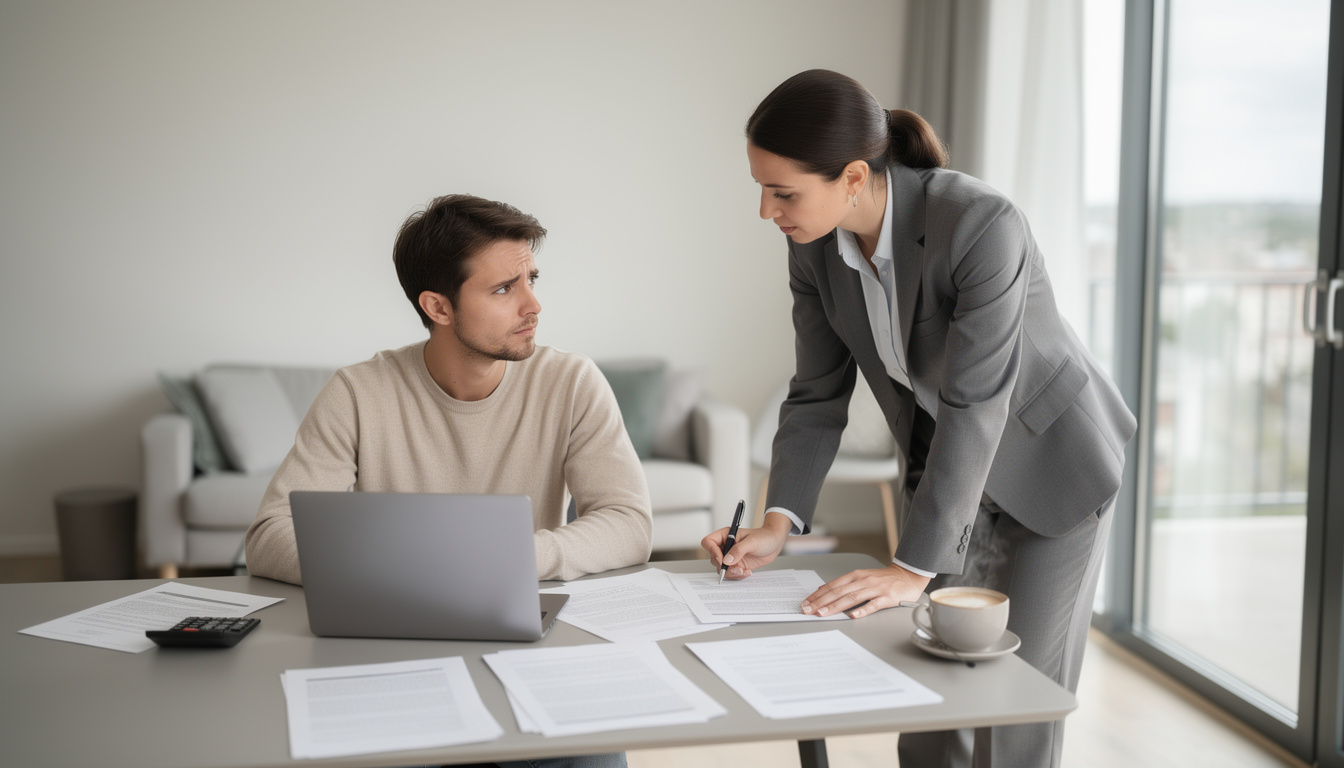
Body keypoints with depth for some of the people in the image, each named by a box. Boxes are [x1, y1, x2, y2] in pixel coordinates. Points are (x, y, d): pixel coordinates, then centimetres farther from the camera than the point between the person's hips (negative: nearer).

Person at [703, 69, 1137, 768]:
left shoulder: (982, 224, -33)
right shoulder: (814, 245, -13)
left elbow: (974, 405, -34)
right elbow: (818, 394, -6)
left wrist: (914, 566, -35)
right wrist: (779, 521, -19)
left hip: (1051, 464, -5)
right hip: (944, 467, 5)